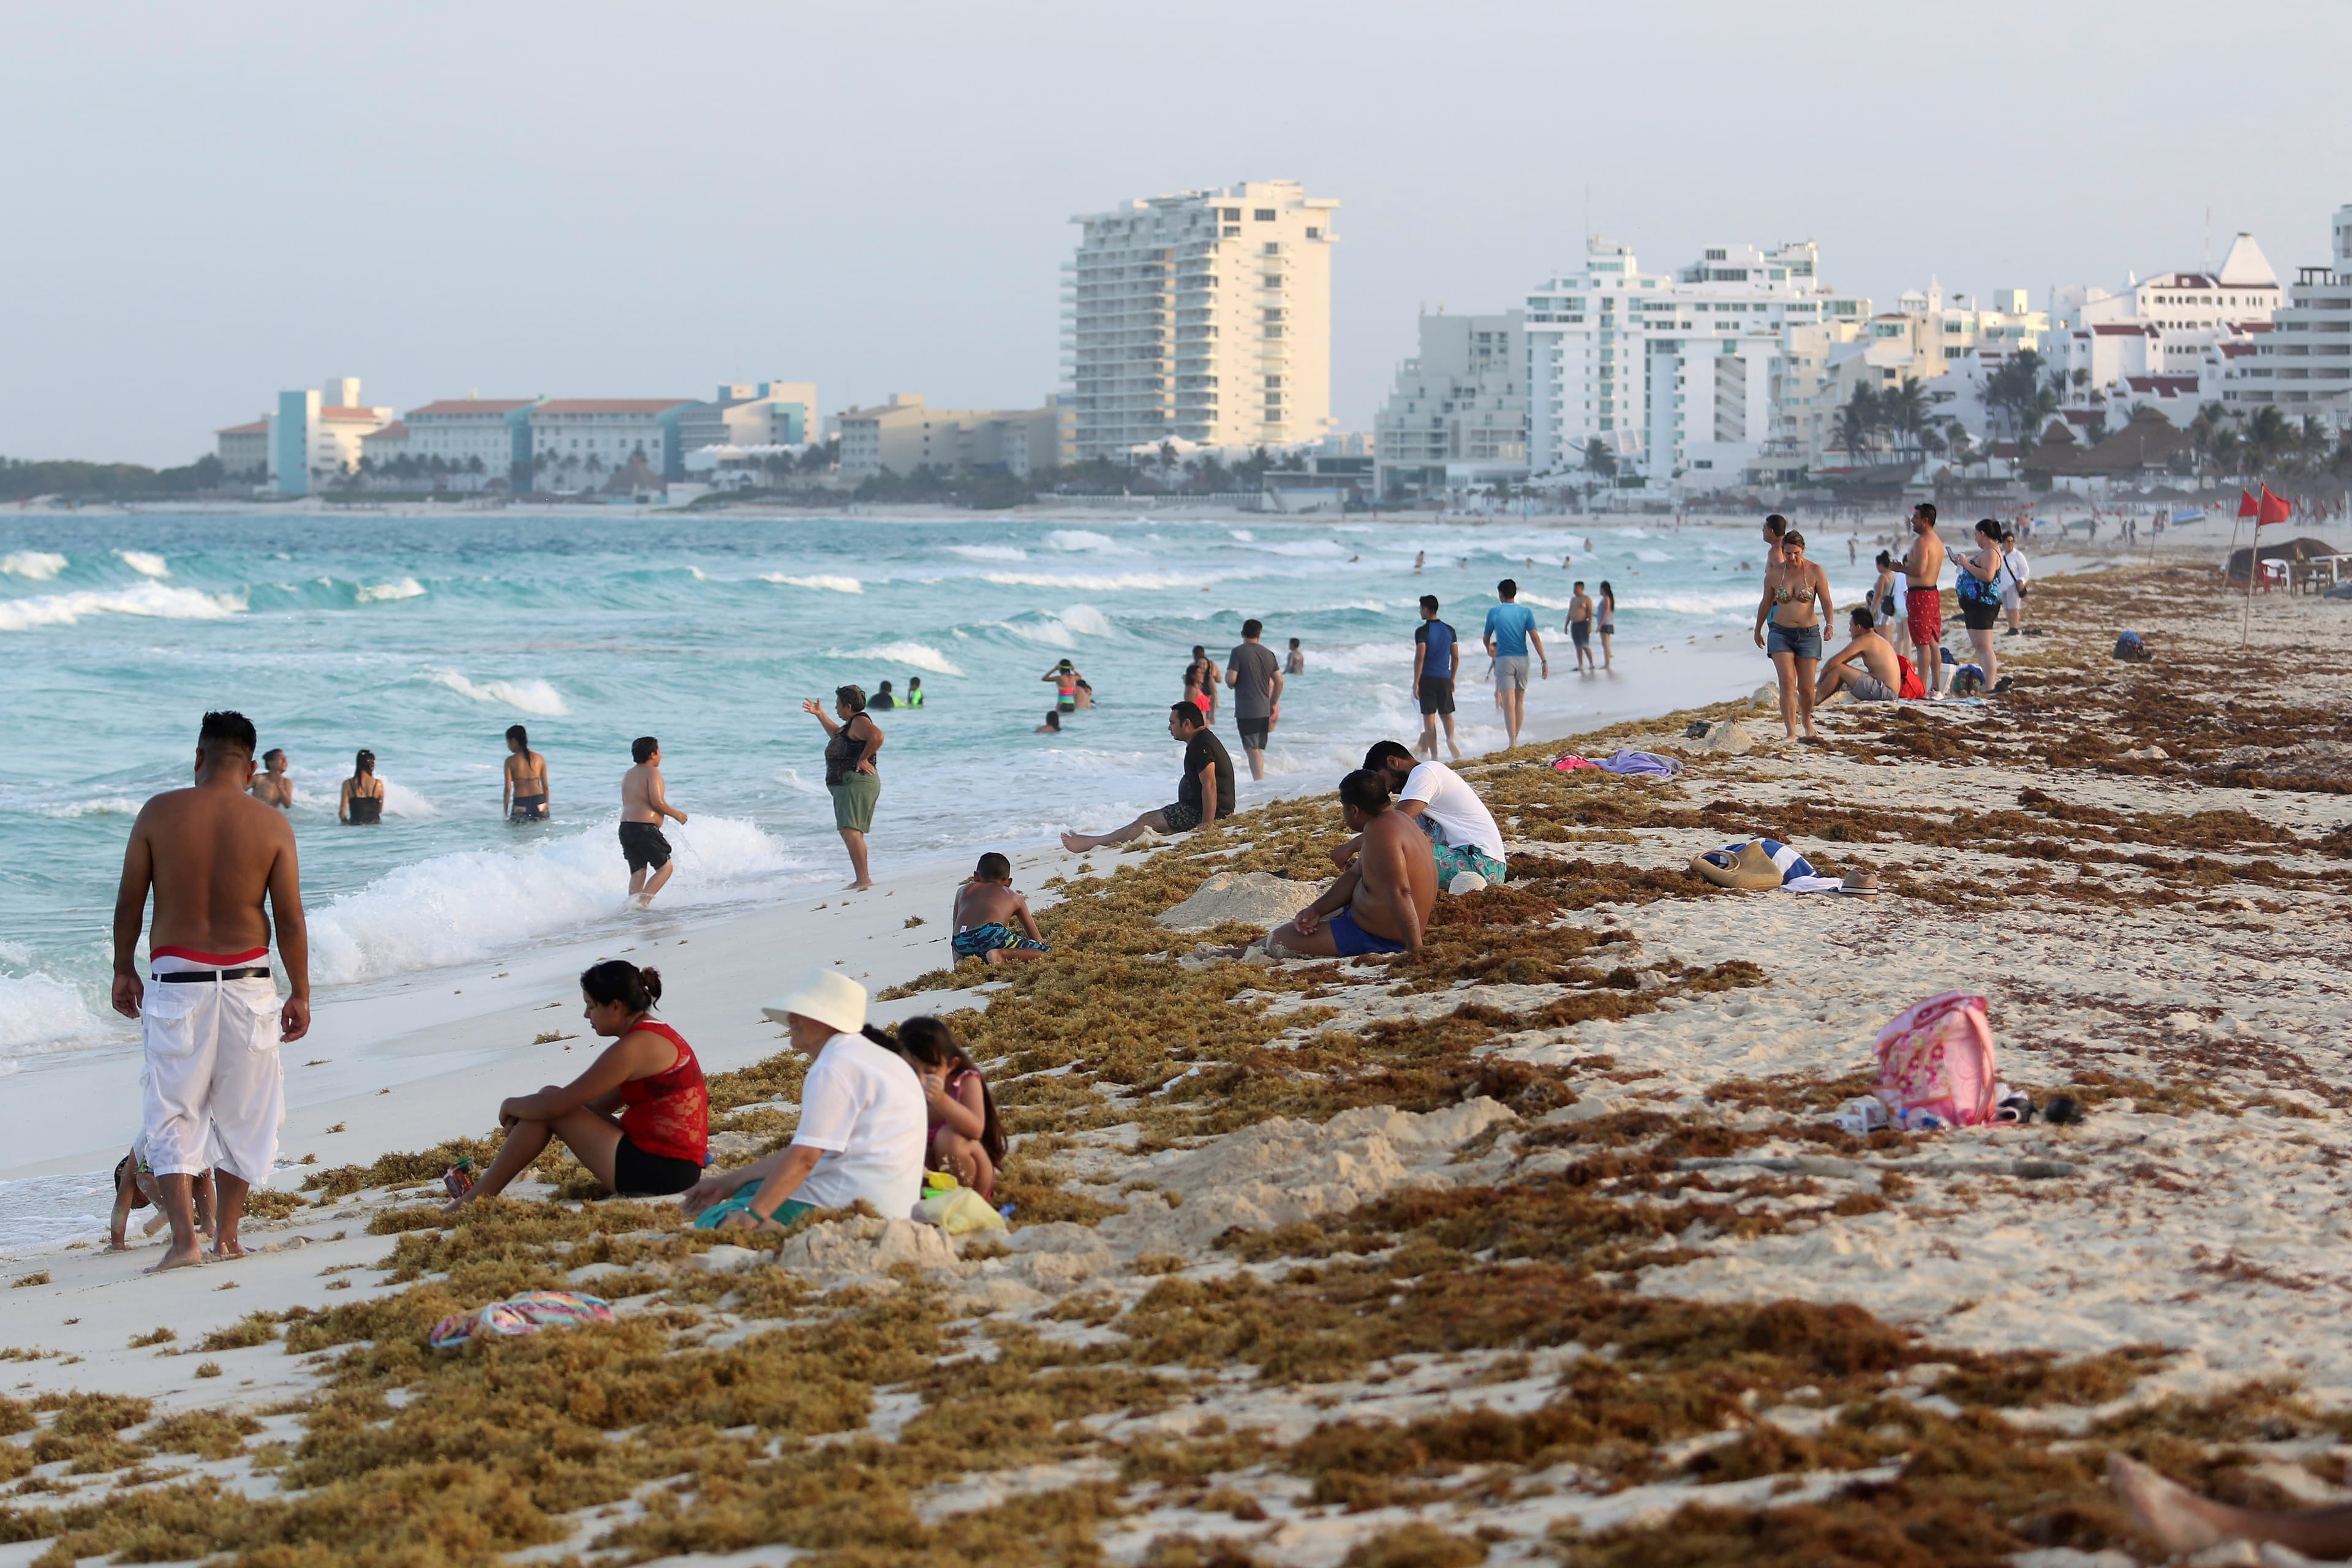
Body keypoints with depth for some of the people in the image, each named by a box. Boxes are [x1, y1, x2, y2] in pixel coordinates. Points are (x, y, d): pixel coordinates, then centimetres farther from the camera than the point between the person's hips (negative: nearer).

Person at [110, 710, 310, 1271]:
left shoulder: (158, 813, -5)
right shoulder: (271, 824, -5)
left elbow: (129, 902, 0)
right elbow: (290, 918, -4)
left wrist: (124, 970, 14)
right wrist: (300, 993, 5)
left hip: (177, 981, -1)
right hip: (247, 980, 1)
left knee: (172, 1113, 5)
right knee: (245, 1114, 14)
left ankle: (184, 1239, -7)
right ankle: (226, 1236, 21)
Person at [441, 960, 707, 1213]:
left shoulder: (634, 1047, -17)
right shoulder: (657, 1035, 15)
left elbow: (557, 1105, -17)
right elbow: (602, 1104, 19)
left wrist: (511, 1106, 4)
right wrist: (521, 1110, 10)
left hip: (655, 1173, -10)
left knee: (551, 1101, -7)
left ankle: (477, 1199, 1)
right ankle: (485, 1188, 18)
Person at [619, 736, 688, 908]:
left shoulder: (628, 775, 18)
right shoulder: (652, 772, -7)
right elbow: (657, 802, -16)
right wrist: (677, 814, -3)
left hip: (625, 826, 8)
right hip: (644, 828, -8)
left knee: (637, 872, 13)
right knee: (665, 867, 2)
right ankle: (642, 901, -13)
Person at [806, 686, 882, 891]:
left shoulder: (860, 722, -13)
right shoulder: (851, 724, 20)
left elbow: (877, 736, -33)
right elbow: (836, 735, 43)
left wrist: (863, 758, -24)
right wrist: (820, 715, 44)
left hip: (857, 783, -12)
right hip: (845, 785, 12)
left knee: (850, 831, -20)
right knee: (850, 833, 16)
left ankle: (864, 879, -26)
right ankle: (862, 879, 22)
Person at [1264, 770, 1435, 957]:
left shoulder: (1379, 832, -27)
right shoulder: (1393, 819, 8)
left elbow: (1400, 892, -34)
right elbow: (1355, 875, 13)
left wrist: (1415, 949, -34)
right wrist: (1316, 910, 3)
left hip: (1379, 939, -11)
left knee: (1278, 940, -7)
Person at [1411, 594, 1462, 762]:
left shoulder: (1422, 631, -10)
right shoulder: (1449, 630, 6)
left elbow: (1420, 657, -16)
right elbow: (1456, 657, 9)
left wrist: (1416, 682, -13)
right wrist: (1452, 678, 19)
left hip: (1427, 679, -4)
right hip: (1445, 678, 4)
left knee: (1429, 717, 1)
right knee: (1447, 714, 15)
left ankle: (1434, 756, 0)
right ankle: (1451, 738, -15)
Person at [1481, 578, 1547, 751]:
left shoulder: (1494, 612, -2)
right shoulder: (1526, 612, 2)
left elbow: (1487, 638, 11)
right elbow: (1535, 637, -7)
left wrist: (1489, 649, 34)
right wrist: (1544, 661, -6)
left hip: (1504, 659, -3)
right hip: (1522, 659, 3)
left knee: (1509, 703, -8)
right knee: (1520, 701, 15)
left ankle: (1513, 742, -17)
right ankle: (1516, 738, 23)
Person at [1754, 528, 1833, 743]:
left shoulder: (1815, 571, -4)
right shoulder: (1774, 573, 0)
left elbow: (1827, 602, -5)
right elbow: (1766, 603, 14)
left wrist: (1829, 624, -23)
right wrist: (1758, 630, 22)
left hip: (1809, 634, 0)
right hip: (1781, 633, 0)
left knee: (1806, 686, 2)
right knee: (1787, 682, -15)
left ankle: (1807, 722, 32)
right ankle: (1791, 733, -14)